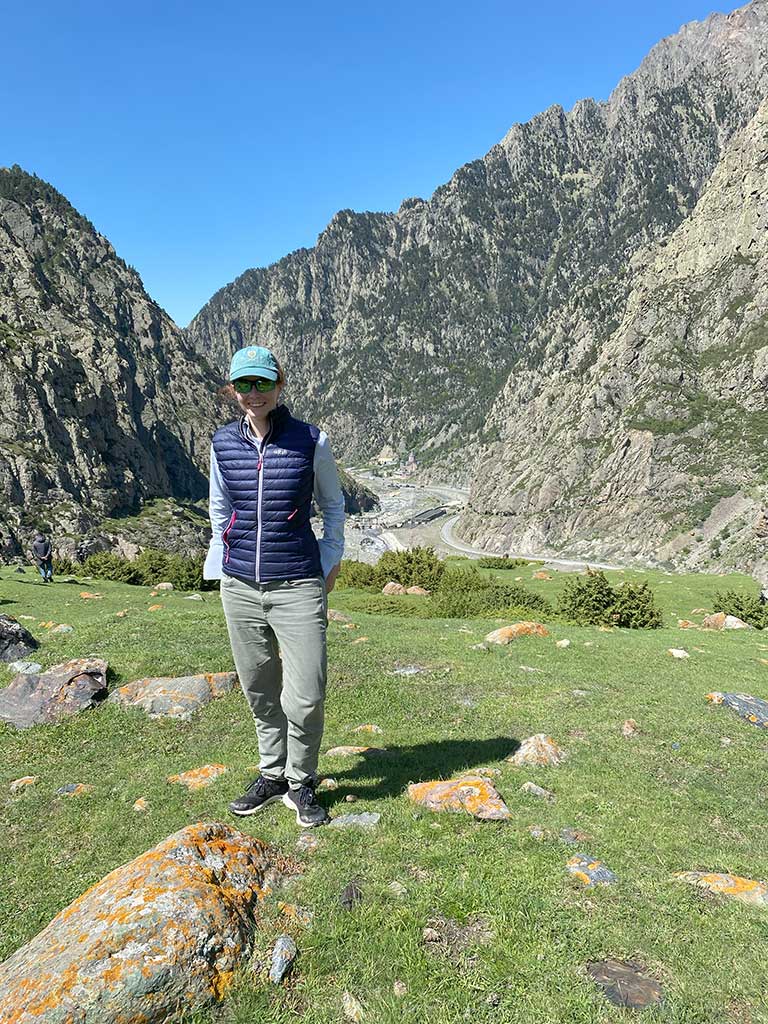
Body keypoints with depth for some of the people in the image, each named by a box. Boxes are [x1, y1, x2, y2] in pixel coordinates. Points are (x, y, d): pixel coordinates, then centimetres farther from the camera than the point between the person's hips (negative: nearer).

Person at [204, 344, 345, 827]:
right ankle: (272, 775, 36)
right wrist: (221, 566, 15)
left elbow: (334, 505, 8)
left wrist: (330, 563, 4)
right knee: (259, 688, 15)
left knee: (305, 697, -4)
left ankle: (301, 784, 23)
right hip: (240, 585, 3)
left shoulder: (310, 441, -6)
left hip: (297, 585, -3)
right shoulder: (223, 443, 3)